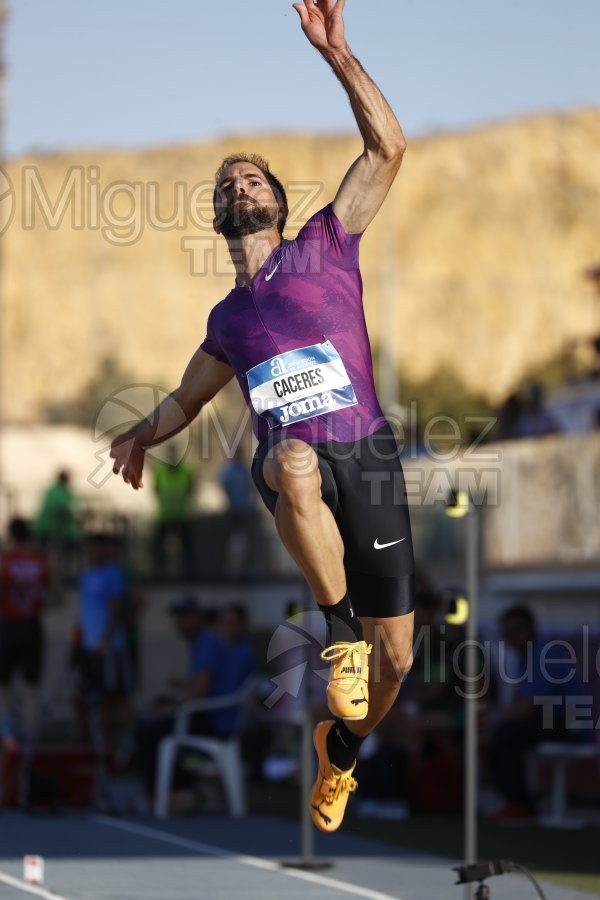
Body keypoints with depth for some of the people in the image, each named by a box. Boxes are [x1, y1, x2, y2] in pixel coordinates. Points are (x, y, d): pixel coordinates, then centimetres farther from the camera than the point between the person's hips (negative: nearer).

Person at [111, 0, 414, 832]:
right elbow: (190, 397, 41)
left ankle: (342, 749, 30)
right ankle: (340, 629, -29)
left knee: (395, 655, -1)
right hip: (291, 465, 1)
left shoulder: (324, 249, 9)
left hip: (368, 457, -1)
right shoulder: (228, 318, 20)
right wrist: (143, 436, 29)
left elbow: (387, 150, -2)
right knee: (292, 461, -41)